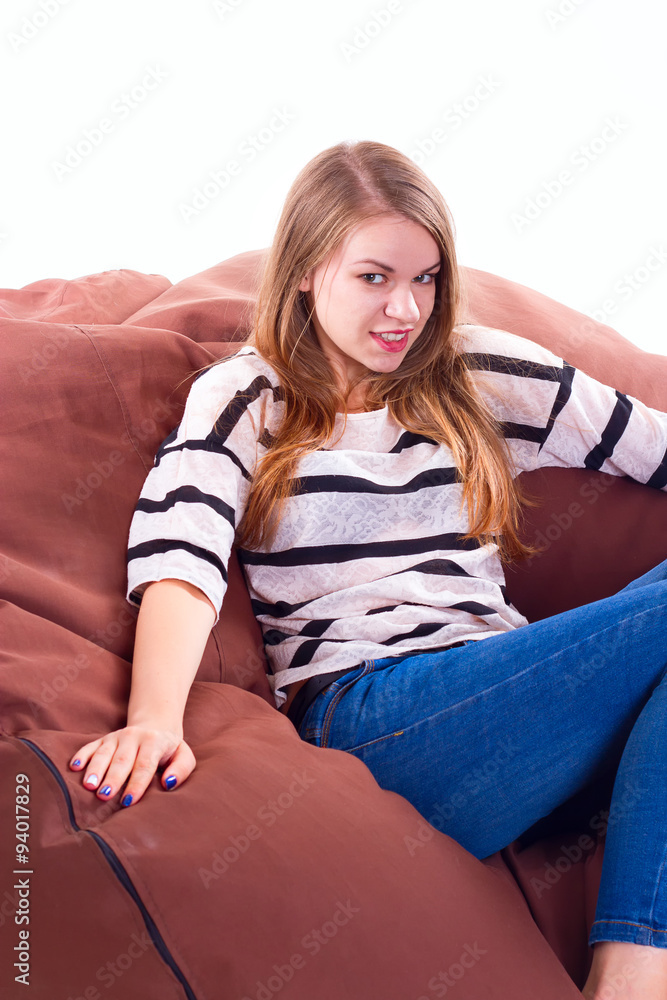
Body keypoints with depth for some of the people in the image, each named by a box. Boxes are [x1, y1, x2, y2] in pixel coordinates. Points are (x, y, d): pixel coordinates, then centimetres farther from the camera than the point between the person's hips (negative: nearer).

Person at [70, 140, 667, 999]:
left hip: (502, 697, 5)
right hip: (361, 711, -4)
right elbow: (179, 561, -7)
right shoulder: (242, 398, 11)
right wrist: (153, 718, -26)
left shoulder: (486, 375, 21)